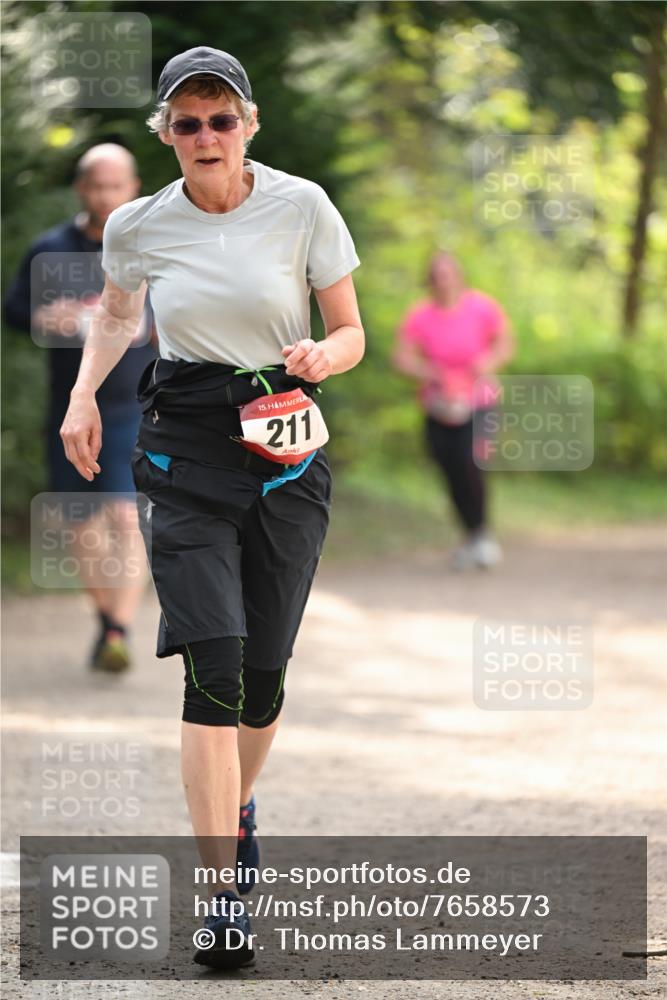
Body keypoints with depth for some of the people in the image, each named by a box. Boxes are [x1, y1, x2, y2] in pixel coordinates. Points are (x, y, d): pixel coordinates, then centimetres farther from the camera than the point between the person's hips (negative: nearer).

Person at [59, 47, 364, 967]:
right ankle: (226, 894, -15)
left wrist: (319, 357, -20)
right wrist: (84, 393, 5)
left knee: (264, 668, 7)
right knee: (213, 666, -14)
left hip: (286, 451, 1)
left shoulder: (302, 207, -5)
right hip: (184, 450, -1)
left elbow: (351, 333, 2)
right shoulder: (139, 227, 0)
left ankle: (238, 808, 40)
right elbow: (114, 311, 21)